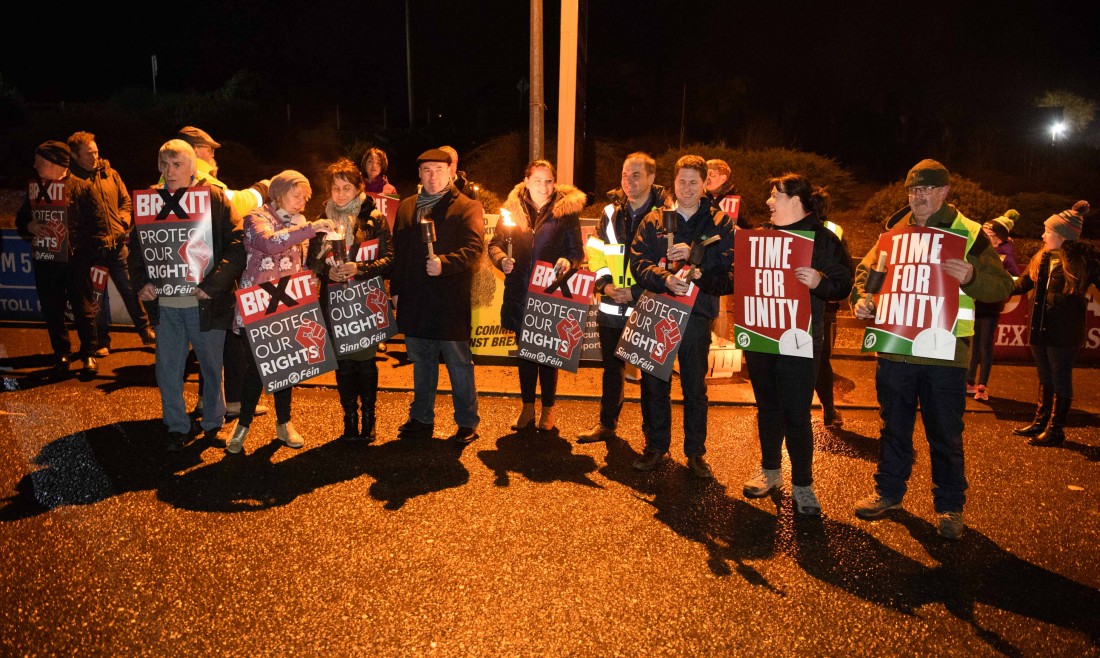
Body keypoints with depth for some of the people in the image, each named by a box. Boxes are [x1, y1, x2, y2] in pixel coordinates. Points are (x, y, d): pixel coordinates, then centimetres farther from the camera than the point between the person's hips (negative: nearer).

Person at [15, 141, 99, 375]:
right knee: (52, 311, 9)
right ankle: (62, 354, 22)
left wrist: (91, 253, -12)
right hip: (45, 259, 4)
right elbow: (20, 219, 14)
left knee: (82, 309, 2)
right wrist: (30, 226, -9)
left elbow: (94, 222, -5)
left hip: (76, 259, -4)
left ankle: (89, 355, 14)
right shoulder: (34, 187, 10)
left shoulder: (82, 187, -3)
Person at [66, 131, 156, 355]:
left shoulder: (110, 173, 9)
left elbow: (125, 200, 18)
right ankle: (102, 341, 19)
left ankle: (146, 331, 19)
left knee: (131, 289, 9)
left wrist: (123, 220, 1)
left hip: (118, 243, 3)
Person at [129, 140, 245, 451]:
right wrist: (141, 282, -4)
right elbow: (136, 248, 13)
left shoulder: (214, 197, -5)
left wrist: (214, 283, -20)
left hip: (204, 302, -3)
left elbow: (237, 243, -11)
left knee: (212, 366, 12)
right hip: (165, 303, 3)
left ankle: (213, 424, 31)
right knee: (167, 369, 9)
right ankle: (177, 427, 27)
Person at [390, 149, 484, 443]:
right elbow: (398, 250, 17)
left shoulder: (467, 207, -3)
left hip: (450, 302, -5)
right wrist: (396, 289, 12)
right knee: (421, 362, 17)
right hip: (414, 302, 6)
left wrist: (444, 263, -28)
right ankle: (421, 419, 30)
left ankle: (467, 422, 18)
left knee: (459, 363, 5)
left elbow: (474, 248, -14)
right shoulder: (406, 207, 15)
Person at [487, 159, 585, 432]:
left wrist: (568, 261, -20)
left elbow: (577, 251, 1)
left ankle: (548, 409, 24)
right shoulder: (513, 208, 3)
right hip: (520, 294, 2)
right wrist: (502, 259, -14)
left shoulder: (566, 210, -1)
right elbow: (495, 243, 6)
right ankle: (527, 407, 27)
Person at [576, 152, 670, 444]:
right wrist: (604, 284, -5)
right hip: (611, 308, 5)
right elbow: (595, 254, 11)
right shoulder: (611, 212, 7)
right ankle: (607, 423, 33)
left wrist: (637, 292, -17)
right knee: (612, 368, 17)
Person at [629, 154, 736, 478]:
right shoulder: (654, 220, 9)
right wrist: (665, 279, -19)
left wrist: (693, 254, -20)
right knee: (654, 383, 8)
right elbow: (638, 260, -2)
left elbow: (730, 260, -7)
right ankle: (656, 447, 24)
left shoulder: (720, 222, 6)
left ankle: (696, 453, 21)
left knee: (695, 387, 7)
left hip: (697, 313, -1)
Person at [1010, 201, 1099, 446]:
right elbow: (1022, 284, 16)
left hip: (1064, 333, -6)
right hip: (1040, 330, 6)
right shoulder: (1042, 258, 8)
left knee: (1060, 380, 4)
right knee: (1045, 378, 17)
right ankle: (1041, 422, 30)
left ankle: (1056, 429, 14)